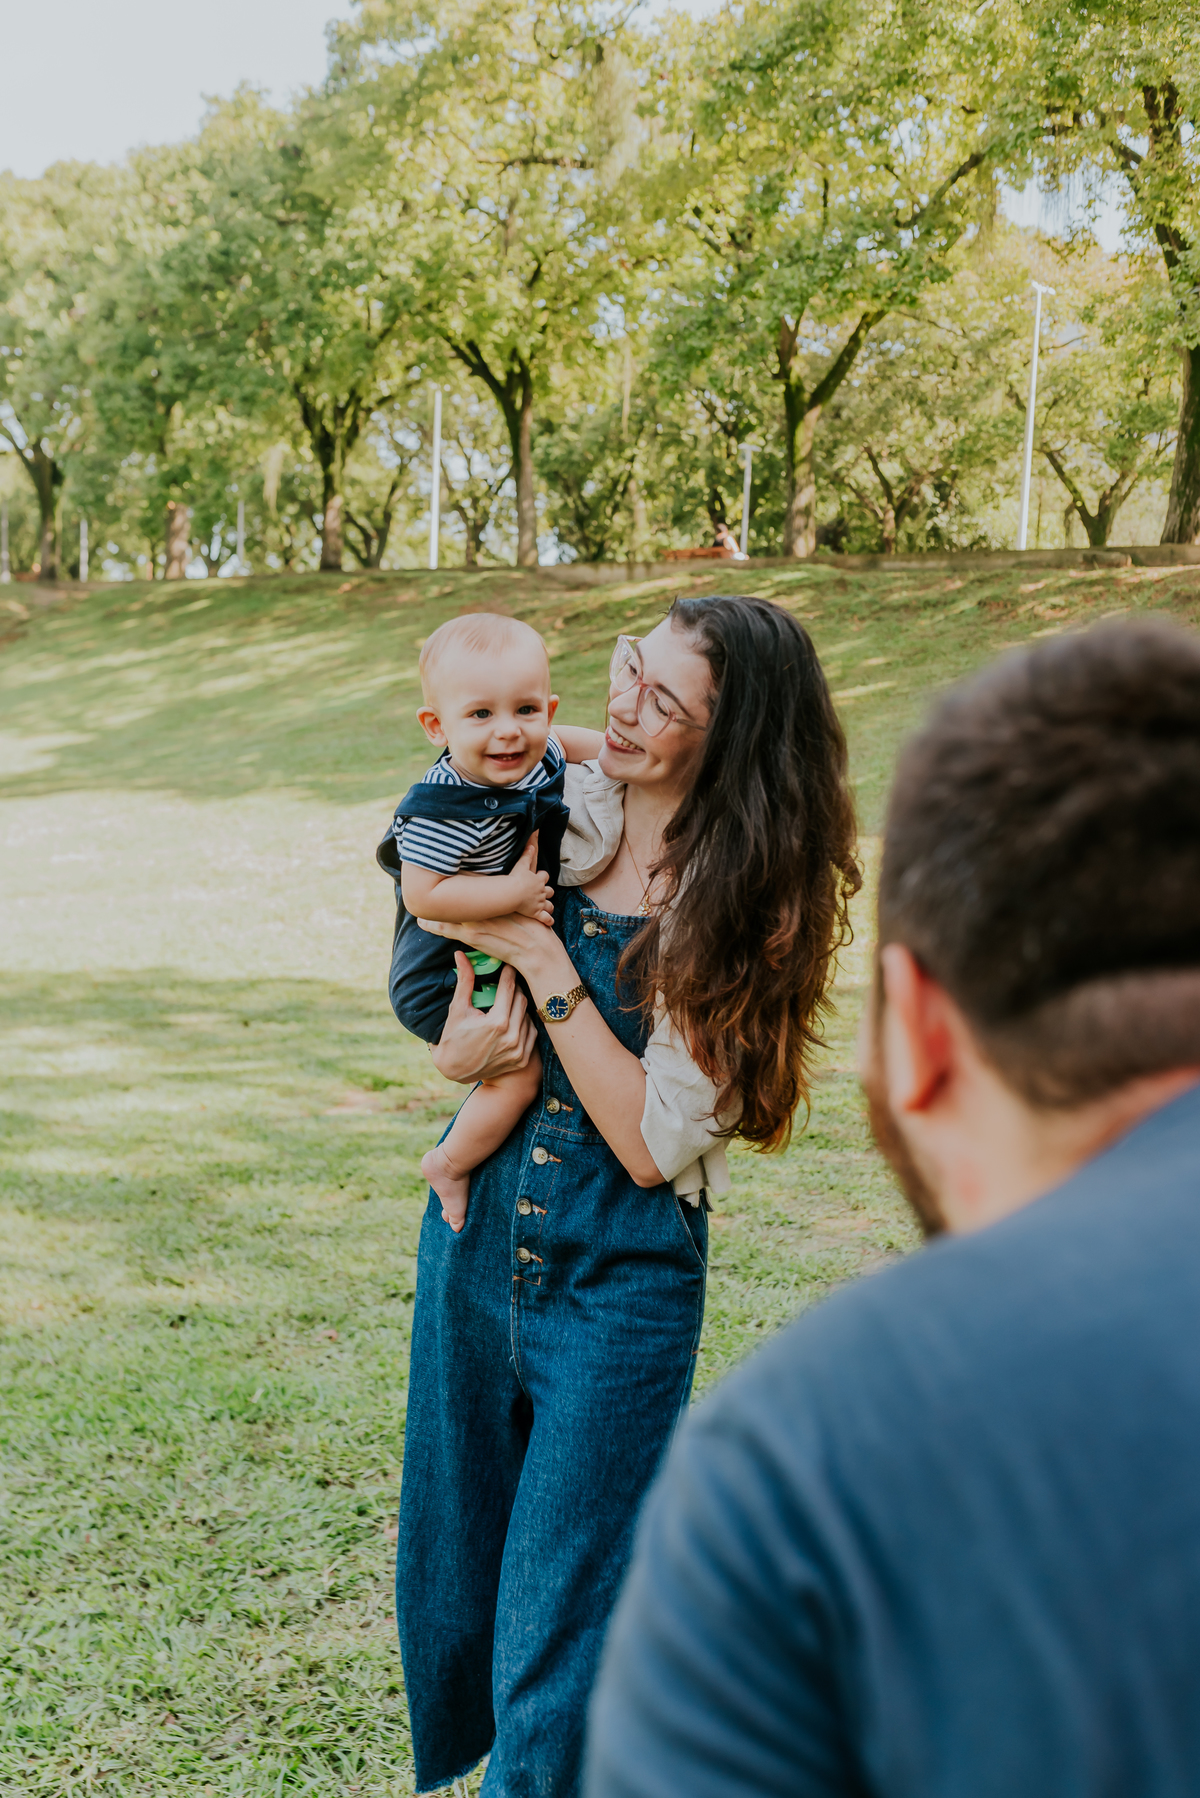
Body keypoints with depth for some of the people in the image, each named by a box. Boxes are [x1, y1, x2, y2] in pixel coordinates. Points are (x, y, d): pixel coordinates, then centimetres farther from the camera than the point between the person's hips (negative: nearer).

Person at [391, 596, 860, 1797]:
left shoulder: (745, 907, -14)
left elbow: (651, 1144, -18)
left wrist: (545, 965, -19)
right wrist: (474, 1036, -11)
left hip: (620, 1278, -5)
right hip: (476, 1235, 5)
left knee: (557, 1626, 2)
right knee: (446, 1578, 20)